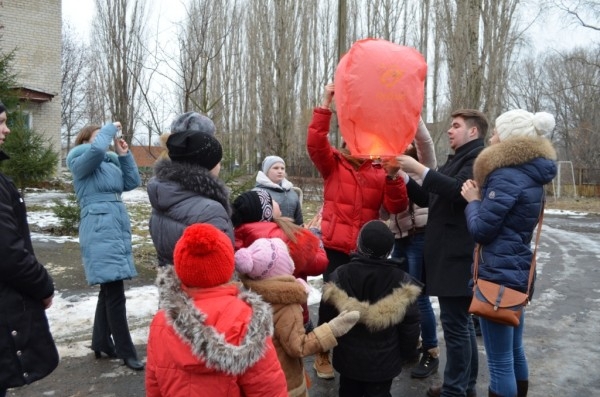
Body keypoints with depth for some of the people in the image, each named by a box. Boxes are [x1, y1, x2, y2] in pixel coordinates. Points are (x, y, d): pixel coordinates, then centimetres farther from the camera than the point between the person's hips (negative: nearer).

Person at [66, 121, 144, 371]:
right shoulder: (81, 163, -2)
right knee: (115, 293, -9)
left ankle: (101, 343, 28)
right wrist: (111, 127, -8)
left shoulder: (111, 163, 20)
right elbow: (96, 149, -23)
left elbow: (132, 182, 13)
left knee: (109, 290, 15)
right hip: (99, 232, -8)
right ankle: (126, 352, -2)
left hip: (117, 230, 8)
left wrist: (124, 154, 7)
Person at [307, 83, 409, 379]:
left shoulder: (379, 172, 6)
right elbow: (315, 143, -17)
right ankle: (322, 355, 23)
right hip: (336, 247, -2)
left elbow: (396, 207, -4)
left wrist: (393, 176, -19)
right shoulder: (333, 165, 1)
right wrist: (326, 103, -22)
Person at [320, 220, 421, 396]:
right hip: (384, 361, -1)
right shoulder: (401, 281, -15)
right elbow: (410, 325, -7)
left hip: (348, 357, 2)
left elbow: (328, 318, -2)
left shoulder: (339, 276, -12)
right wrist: (405, 353, 9)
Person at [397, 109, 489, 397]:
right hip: (449, 253, 10)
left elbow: (459, 191, -26)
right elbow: (427, 199, 20)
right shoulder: (458, 158, 22)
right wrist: (404, 176, 8)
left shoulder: (479, 156, -8)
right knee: (461, 321, 16)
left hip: (458, 255, -10)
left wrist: (419, 169, -22)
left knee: (454, 322, -5)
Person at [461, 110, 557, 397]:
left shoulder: (507, 176, -19)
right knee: (514, 351, 22)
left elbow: (481, 229, -19)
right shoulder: (530, 174, 11)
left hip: (499, 274, -10)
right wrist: (481, 196, 4)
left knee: (500, 361, 0)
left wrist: (473, 201, -2)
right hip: (517, 271, 10)